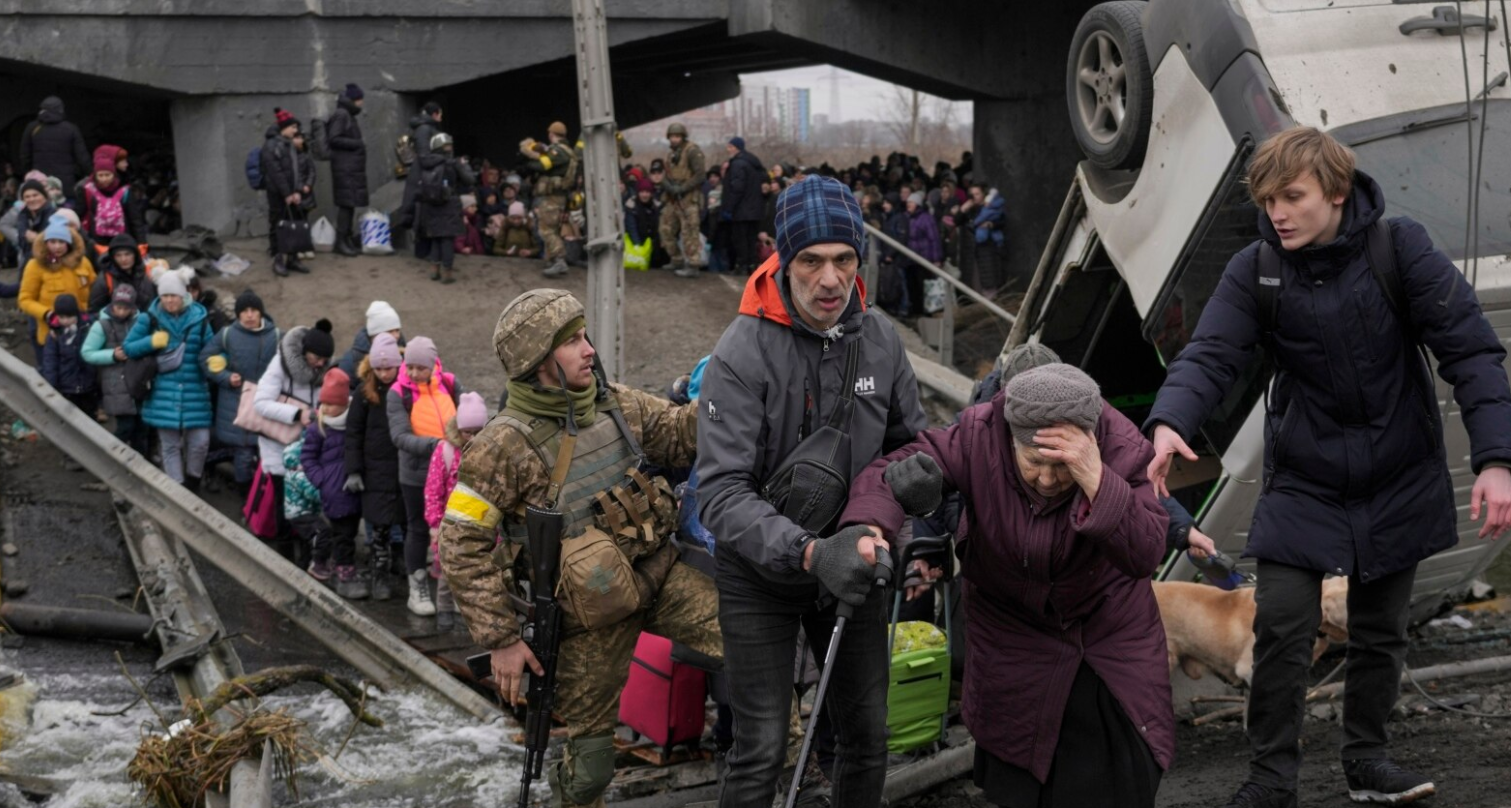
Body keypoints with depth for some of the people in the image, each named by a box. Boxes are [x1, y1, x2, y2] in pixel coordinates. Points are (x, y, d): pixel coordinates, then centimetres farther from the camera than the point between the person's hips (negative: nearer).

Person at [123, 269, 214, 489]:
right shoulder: (150, 319, 2)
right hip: (164, 395, 0)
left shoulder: (199, 319, 3)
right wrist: (152, 342, -12)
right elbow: (129, 348, 4)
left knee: (200, 441, -4)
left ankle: (192, 483, 23)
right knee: (170, 446, 6)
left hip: (195, 394, 0)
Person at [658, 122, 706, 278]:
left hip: (688, 199, -9)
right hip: (672, 199, 9)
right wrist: (666, 184, -1)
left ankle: (692, 266, -5)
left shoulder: (692, 151, -9)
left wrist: (681, 188, -20)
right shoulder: (671, 154, 17)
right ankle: (677, 262, 19)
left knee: (689, 233, -8)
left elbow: (699, 175, -15)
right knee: (667, 230, 8)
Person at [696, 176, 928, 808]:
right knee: (763, 749, -4)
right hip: (761, 573, -4)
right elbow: (721, 493, -27)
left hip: (853, 564, 5)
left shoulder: (879, 339, -6)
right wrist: (809, 552, -39)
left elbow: (910, 442, 7)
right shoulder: (741, 355, -22)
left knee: (867, 735, 13)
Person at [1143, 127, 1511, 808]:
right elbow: (1210, 356, -19)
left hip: (1398, 483, 0)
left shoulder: (1399, 249, -14)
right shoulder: (1254, 272, -10)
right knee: (1282, 629, -8)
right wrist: (1170, 423, -41)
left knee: (1379, 631, 12)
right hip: (1303, 483, 0)